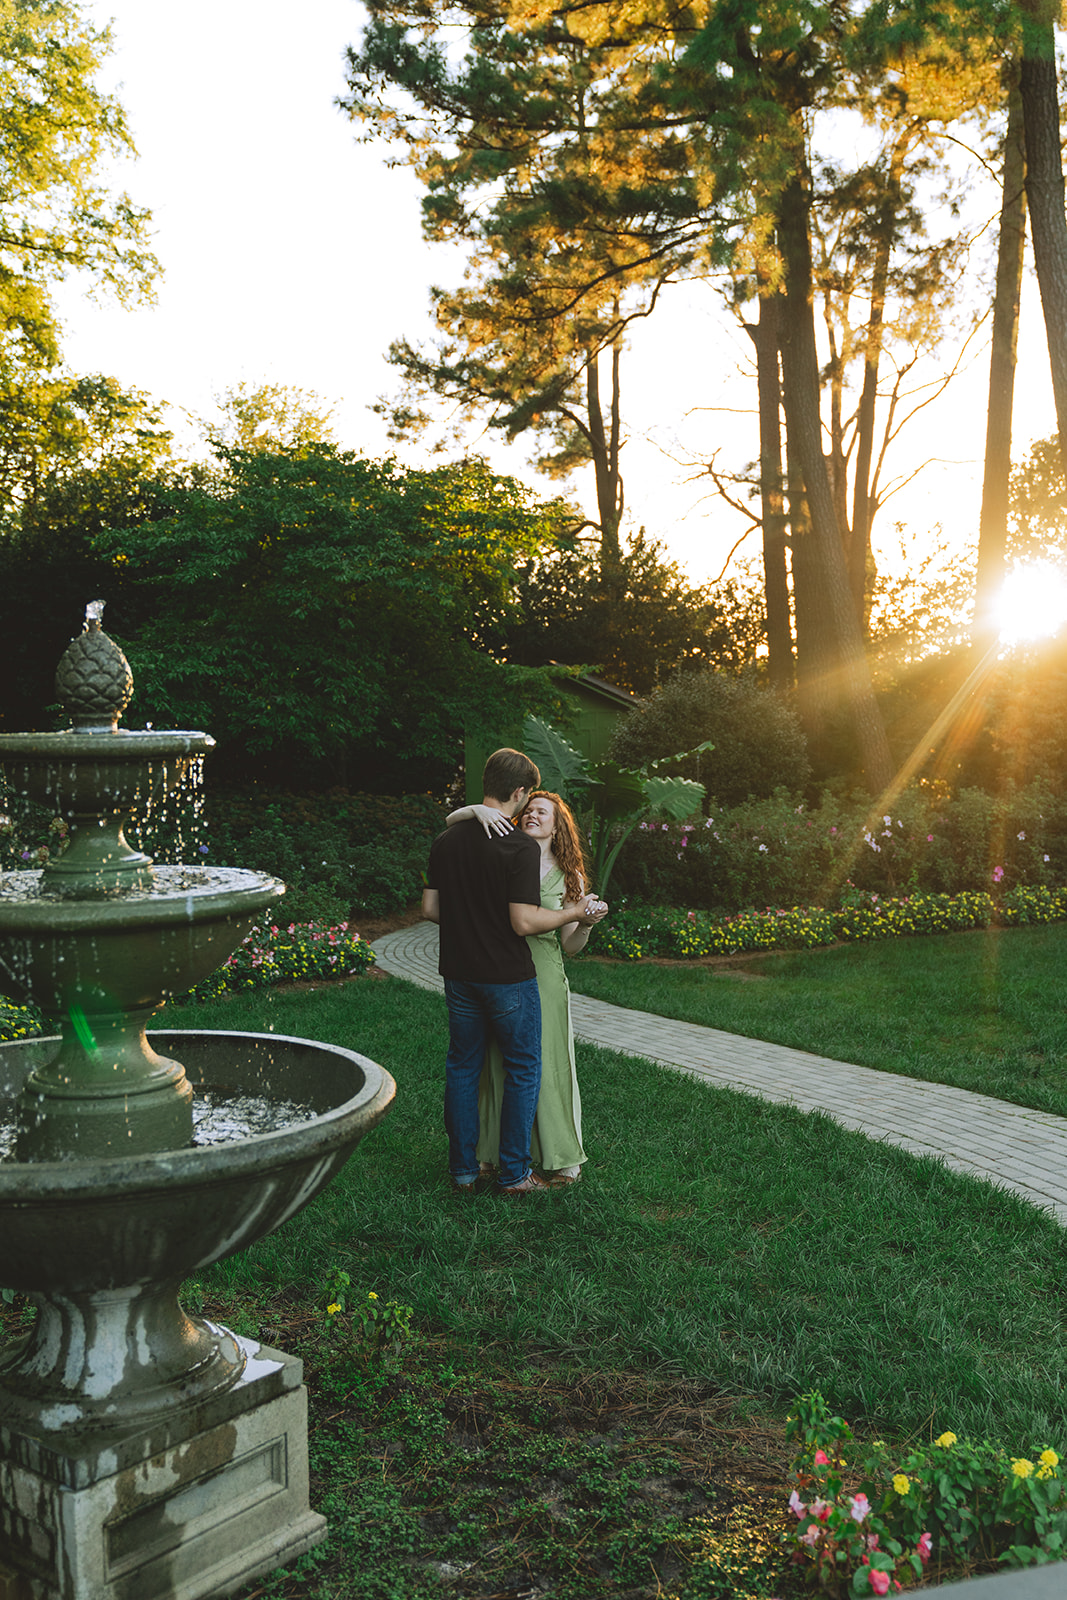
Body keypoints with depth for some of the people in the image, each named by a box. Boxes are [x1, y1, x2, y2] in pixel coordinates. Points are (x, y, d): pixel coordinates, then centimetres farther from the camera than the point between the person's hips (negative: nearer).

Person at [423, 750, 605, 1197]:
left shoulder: (446, 840, 2)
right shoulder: (520, 846, -17)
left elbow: (430, 908, 5)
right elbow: (524, 922, -21)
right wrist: (573, 914, -6)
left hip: (459, 973, 5)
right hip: (508, 976, -5)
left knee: (462, 1067, 15)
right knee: (522, 1070, 10)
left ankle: (463, 1169, 22)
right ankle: (514, 1173, 15)